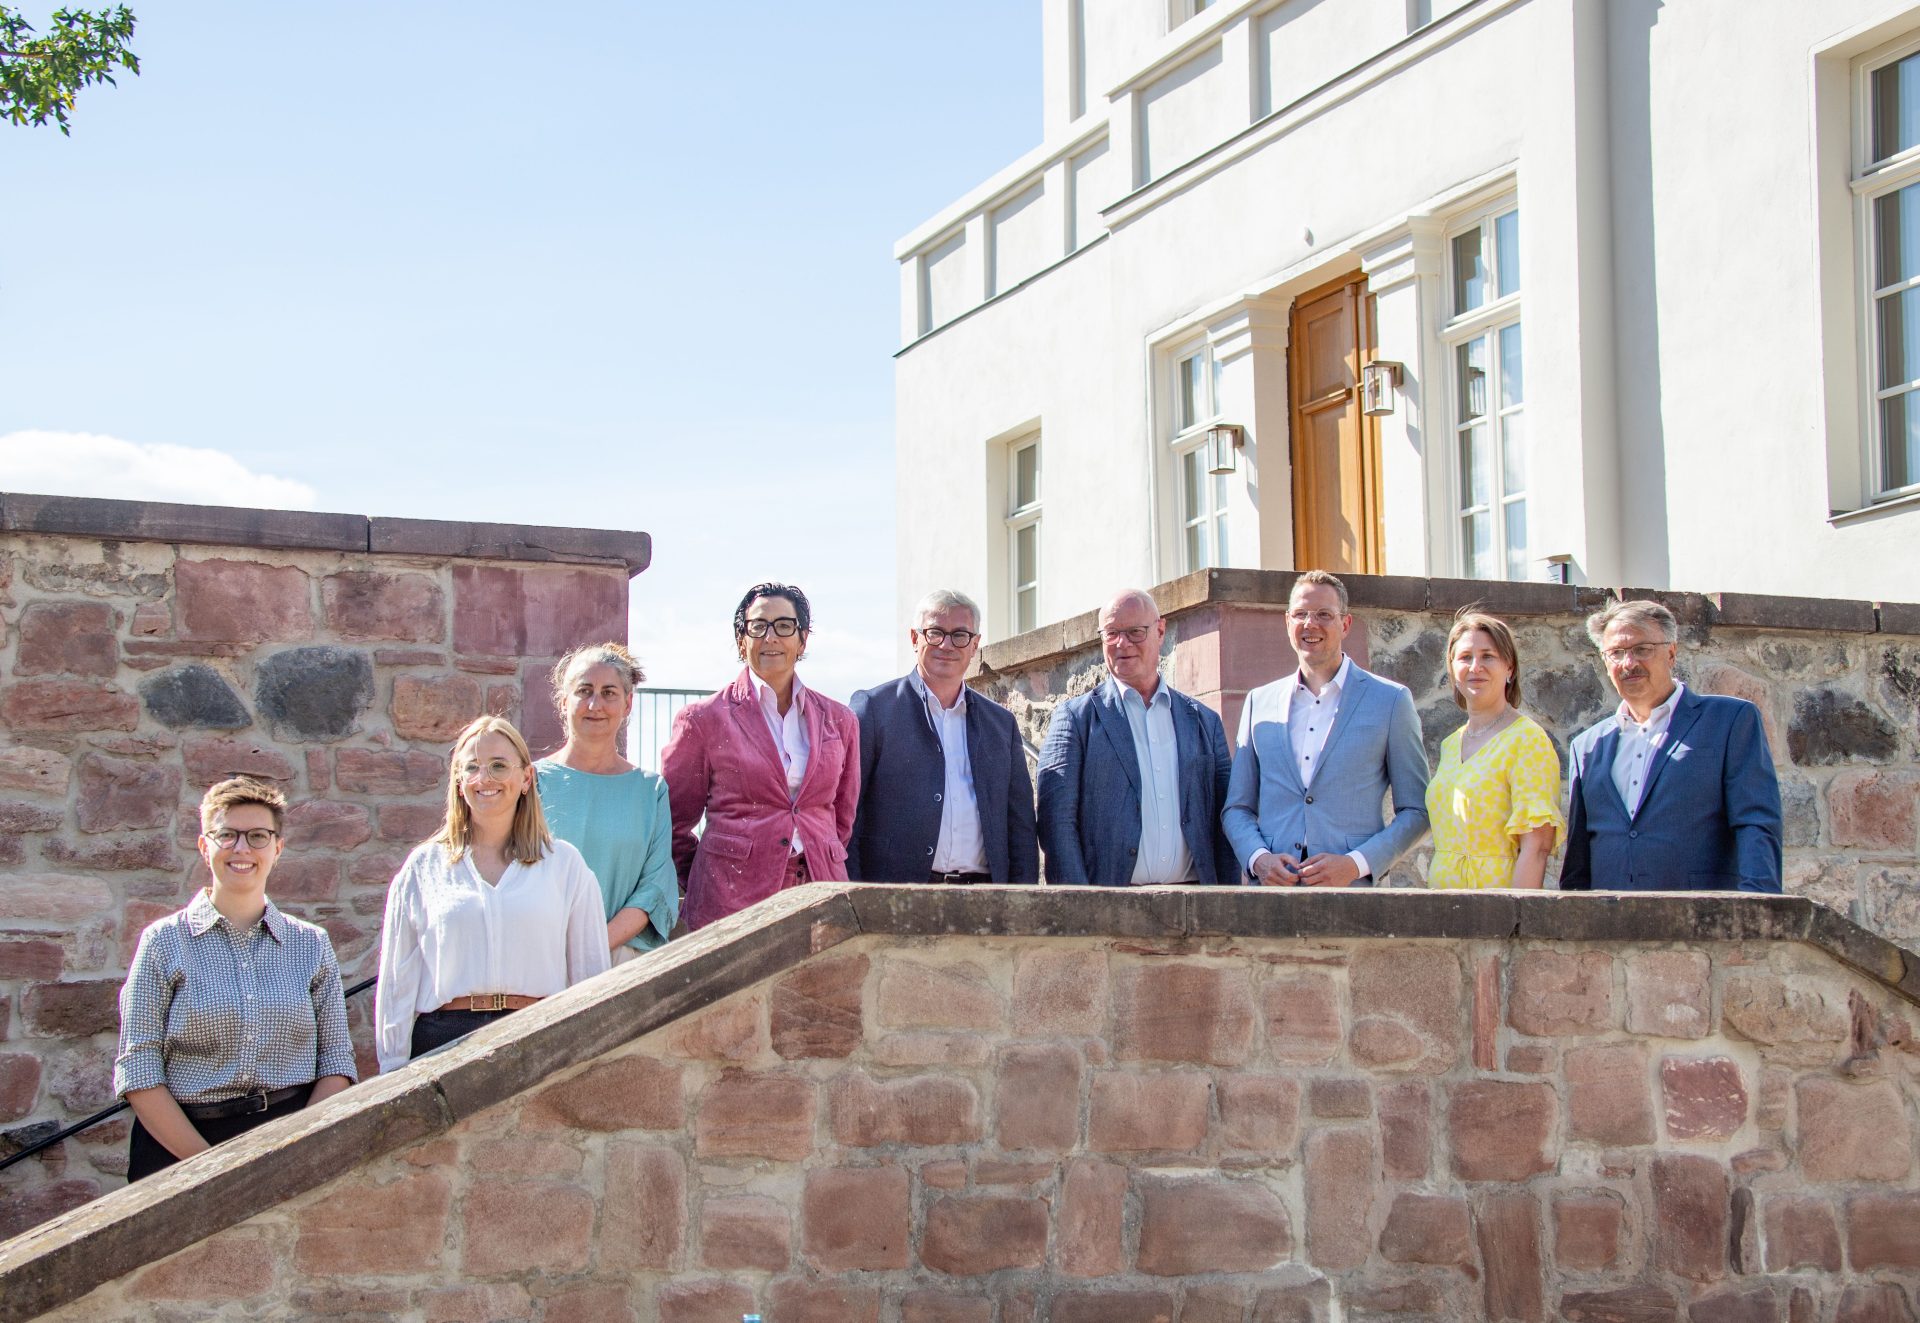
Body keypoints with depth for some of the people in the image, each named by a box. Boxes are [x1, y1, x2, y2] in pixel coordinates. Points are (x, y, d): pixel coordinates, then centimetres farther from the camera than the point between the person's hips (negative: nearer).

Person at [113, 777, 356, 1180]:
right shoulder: (164, 942, 5)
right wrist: (212, 1163, -10)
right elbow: (138, 1072, -1)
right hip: (179, 1146, -1)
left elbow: (336, 1063, 9)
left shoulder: (311, 945, 12)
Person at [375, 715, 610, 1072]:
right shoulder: (424, 867, 12)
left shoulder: (565, 864, 11)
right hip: (442, 1040, 0)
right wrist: (395, 1070, 7)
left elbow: (589, 972, 12)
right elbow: (397, 979, 12)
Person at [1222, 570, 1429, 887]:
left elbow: (1417, 811, 6)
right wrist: (1259, 858, -2)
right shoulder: (1259, 702, 15)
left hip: (1351, 892, -2)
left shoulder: (1390, 700, 7)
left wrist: (1355, 864, -8)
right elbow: (1236, 808, 18)